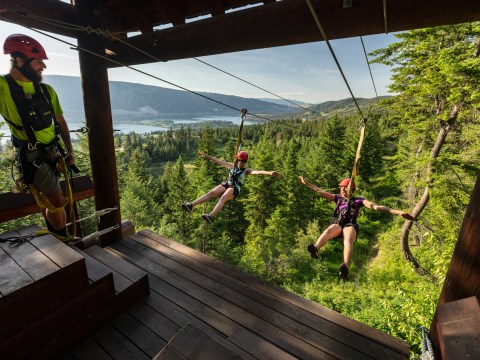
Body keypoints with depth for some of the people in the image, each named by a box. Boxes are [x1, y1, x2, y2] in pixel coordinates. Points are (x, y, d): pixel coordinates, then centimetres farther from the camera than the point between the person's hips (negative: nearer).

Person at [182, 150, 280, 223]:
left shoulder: (246, 170, 7)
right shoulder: (232, 166, 18)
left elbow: (258, 172, -10)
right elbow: (218, 161, 22)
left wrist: (269, 173, -26)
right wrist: (206, 156, 26)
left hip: (235, 188, -4)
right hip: (226, 184, 4)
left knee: (222, 198, -31)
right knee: (212, 193, -19)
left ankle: (211, 216, -48)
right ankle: (191, 205, -25)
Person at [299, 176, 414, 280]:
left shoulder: (358, 200, 17)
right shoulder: (338, 198, 25)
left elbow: (377, 207, 6)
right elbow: (321, 192, 23)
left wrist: (399, 212, -5)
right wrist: (306, 183, 20)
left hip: (350, 224, -1)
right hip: (337, 223, 1)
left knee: (348, 240, -38)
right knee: (328, 231, -37)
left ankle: (346, 267, -64)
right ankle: (315, 249, -66)